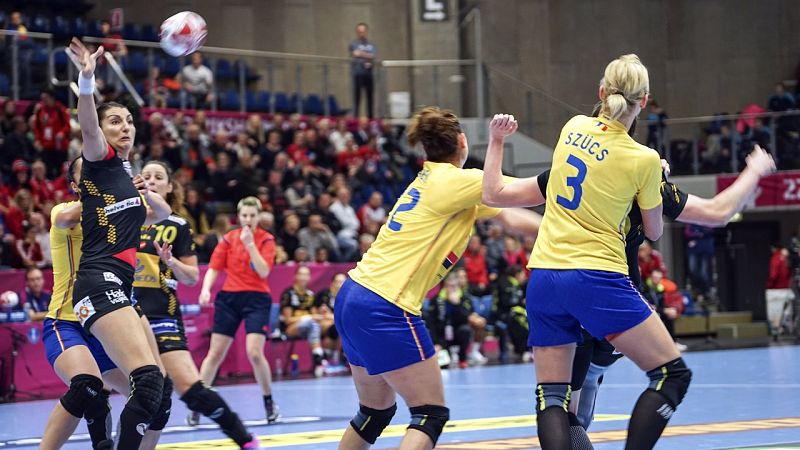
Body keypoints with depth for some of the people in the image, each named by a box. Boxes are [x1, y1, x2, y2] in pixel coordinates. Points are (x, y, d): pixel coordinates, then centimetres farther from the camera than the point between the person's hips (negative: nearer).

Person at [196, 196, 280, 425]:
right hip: (229, 297, 2)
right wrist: (206, 289, -14)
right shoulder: (228, 239, 4)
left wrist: (250, 245, -20)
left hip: (256, 300, -2)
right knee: (215, 353, 0)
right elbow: (214, 268, 3)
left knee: (254, 352, -15)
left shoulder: (266, 240, -2)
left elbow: (264, 271, -13)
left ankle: (269, 402, 5)